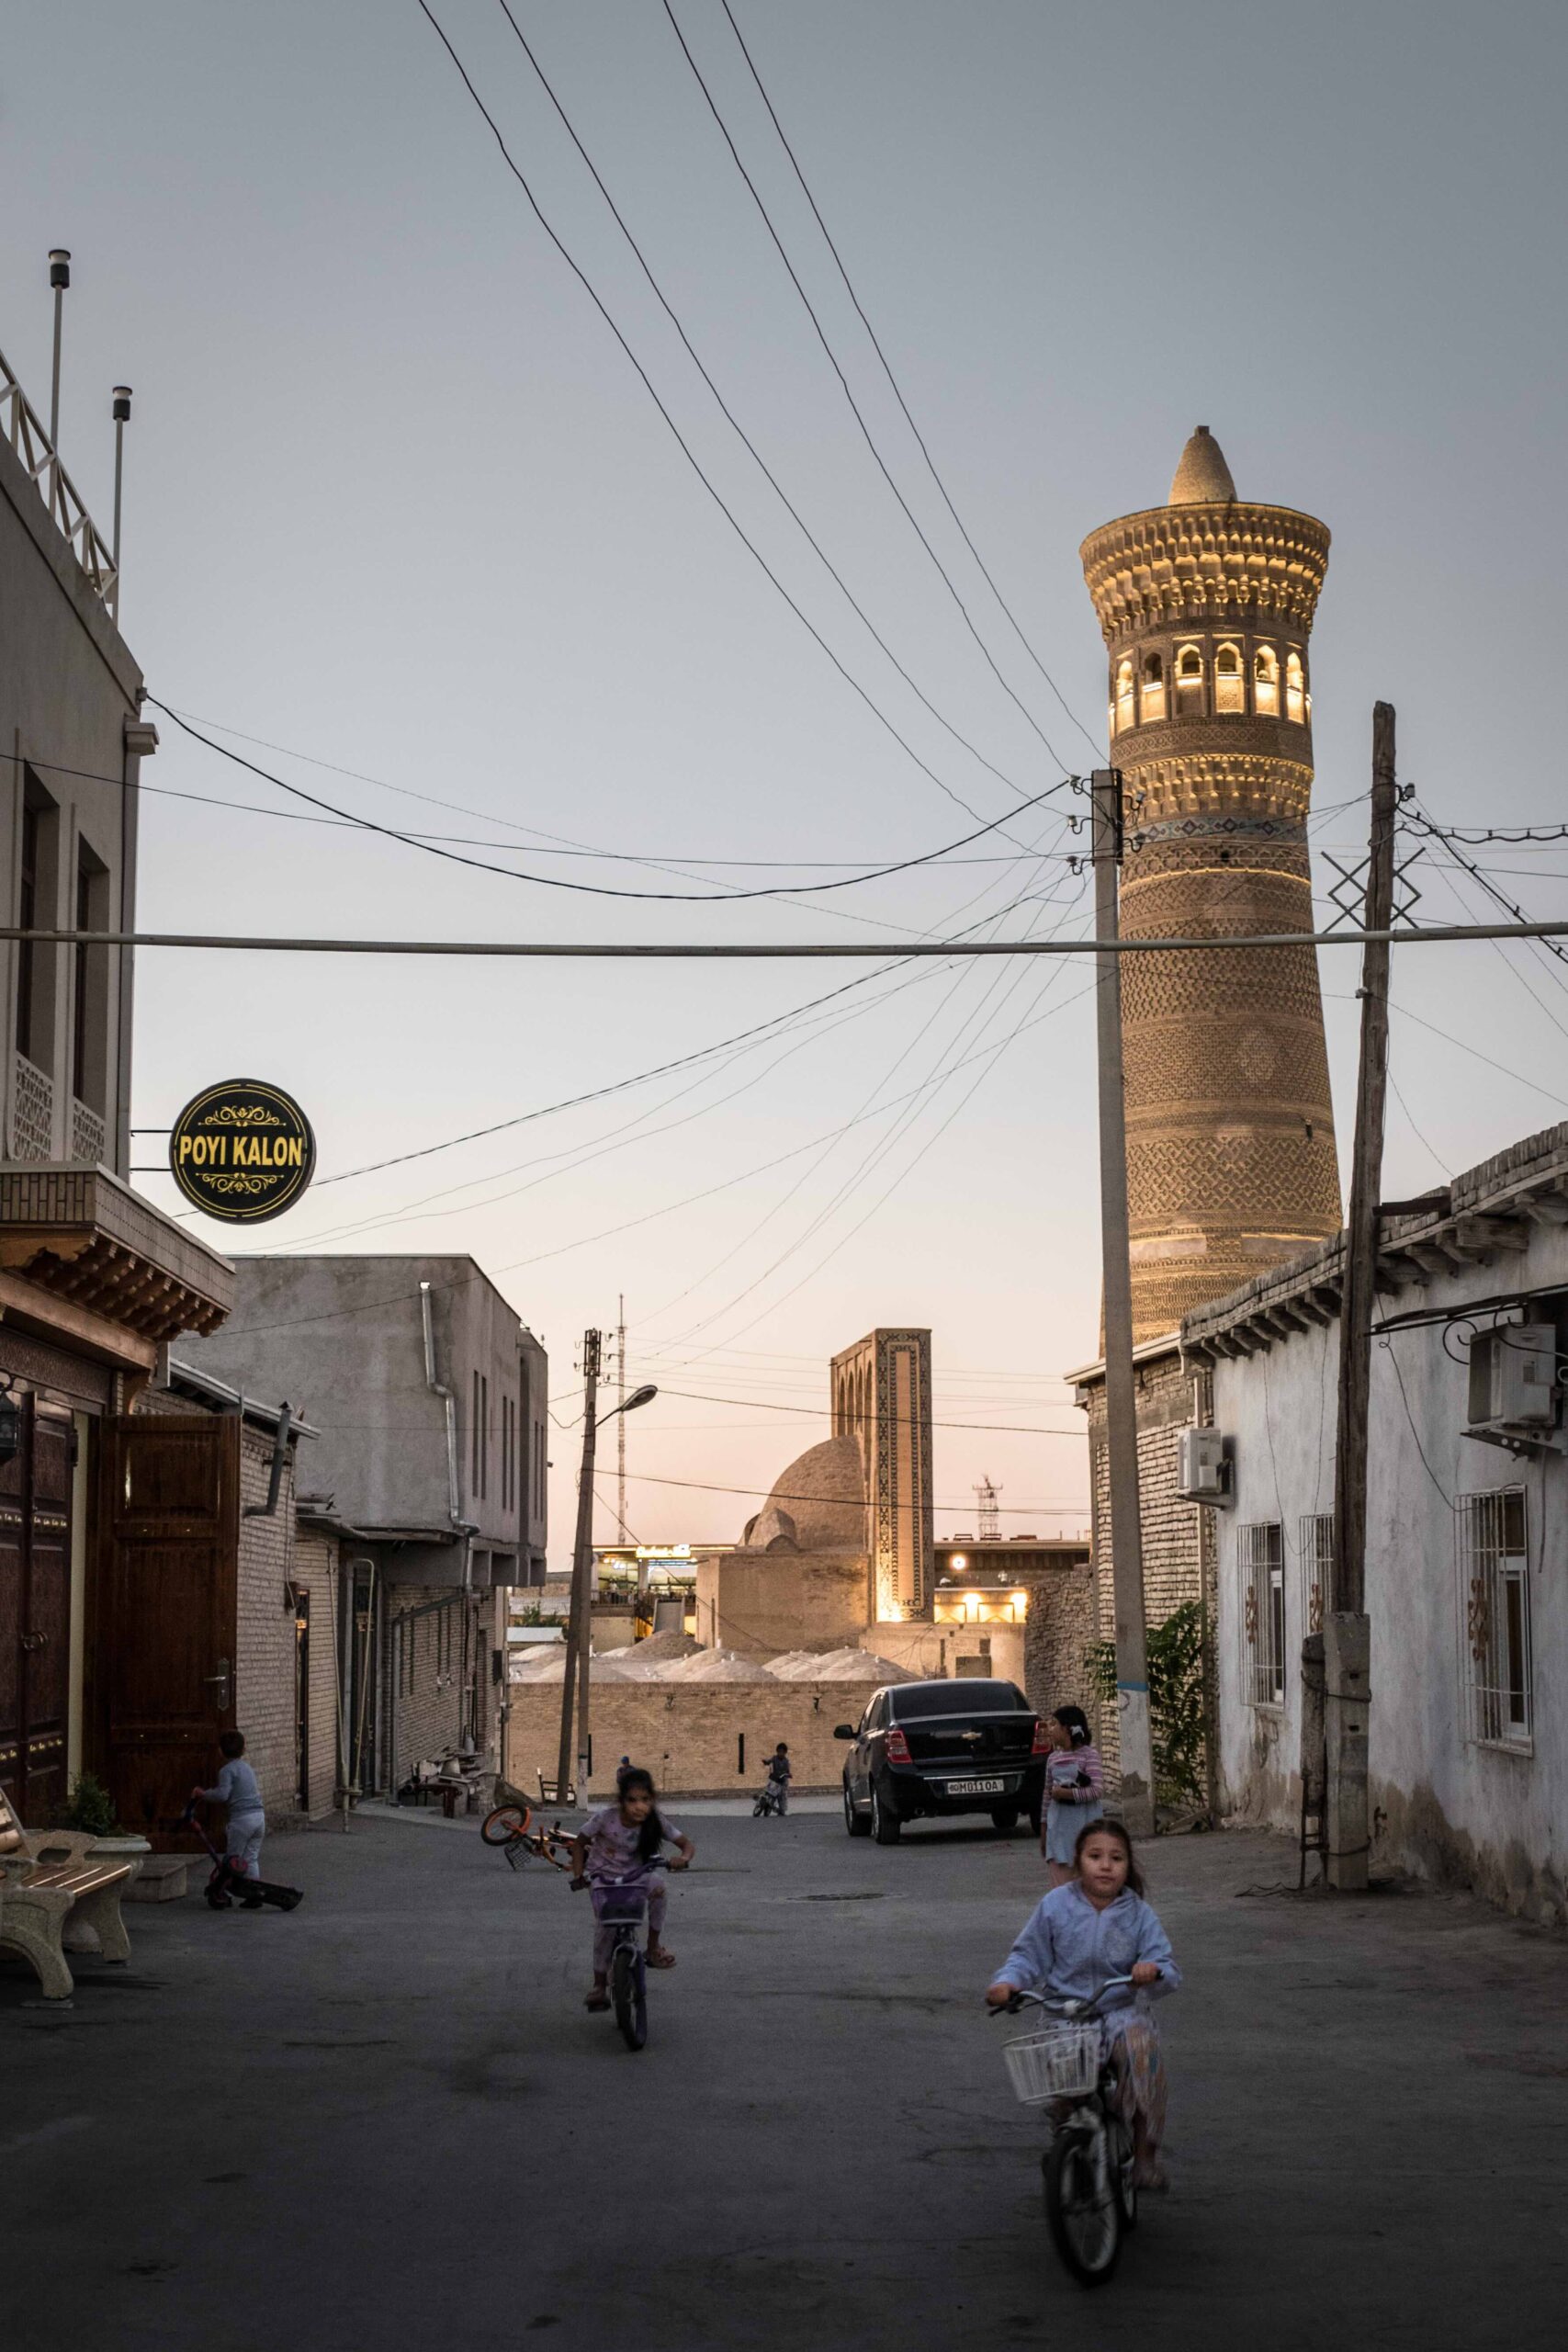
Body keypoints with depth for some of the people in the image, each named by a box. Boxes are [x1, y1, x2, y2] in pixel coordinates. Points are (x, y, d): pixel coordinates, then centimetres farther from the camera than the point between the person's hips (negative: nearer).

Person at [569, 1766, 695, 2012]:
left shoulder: (655, 1821, -17)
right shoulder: (605, 1817, -22)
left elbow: (687, 1844, -10)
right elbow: (579, 1843, -7)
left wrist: (683, 1858, -32)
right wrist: (578, 1875, -18)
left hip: (635, 1874, 1)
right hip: (603, 1876, -1)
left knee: (658, 1887, -31)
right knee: (605, 1924, -22)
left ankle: (654, 1946, -11)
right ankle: (599, 1985, -4)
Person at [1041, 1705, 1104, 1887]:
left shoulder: (1089, 1755, -8)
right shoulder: (1053, 1758, 10)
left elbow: (1097, 1790, -17)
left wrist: (1065, 1793, -16)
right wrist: (1043, 1830, 15)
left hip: (1084, 1824, -5)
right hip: (1059, 1824, 5)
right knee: (1060, 1887, -1)